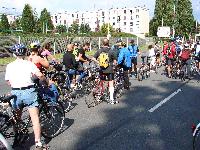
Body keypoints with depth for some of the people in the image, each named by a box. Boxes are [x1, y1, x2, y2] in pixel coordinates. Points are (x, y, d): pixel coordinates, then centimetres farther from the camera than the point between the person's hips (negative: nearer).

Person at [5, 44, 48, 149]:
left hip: (15, 93, 3)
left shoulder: (9, 66, 9)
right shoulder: (29, 64, -1)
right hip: (29, 92, -3)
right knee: (35, 118, -2)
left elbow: (8, 81, 13)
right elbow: (40, 75, -14)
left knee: (17, 118, 22)